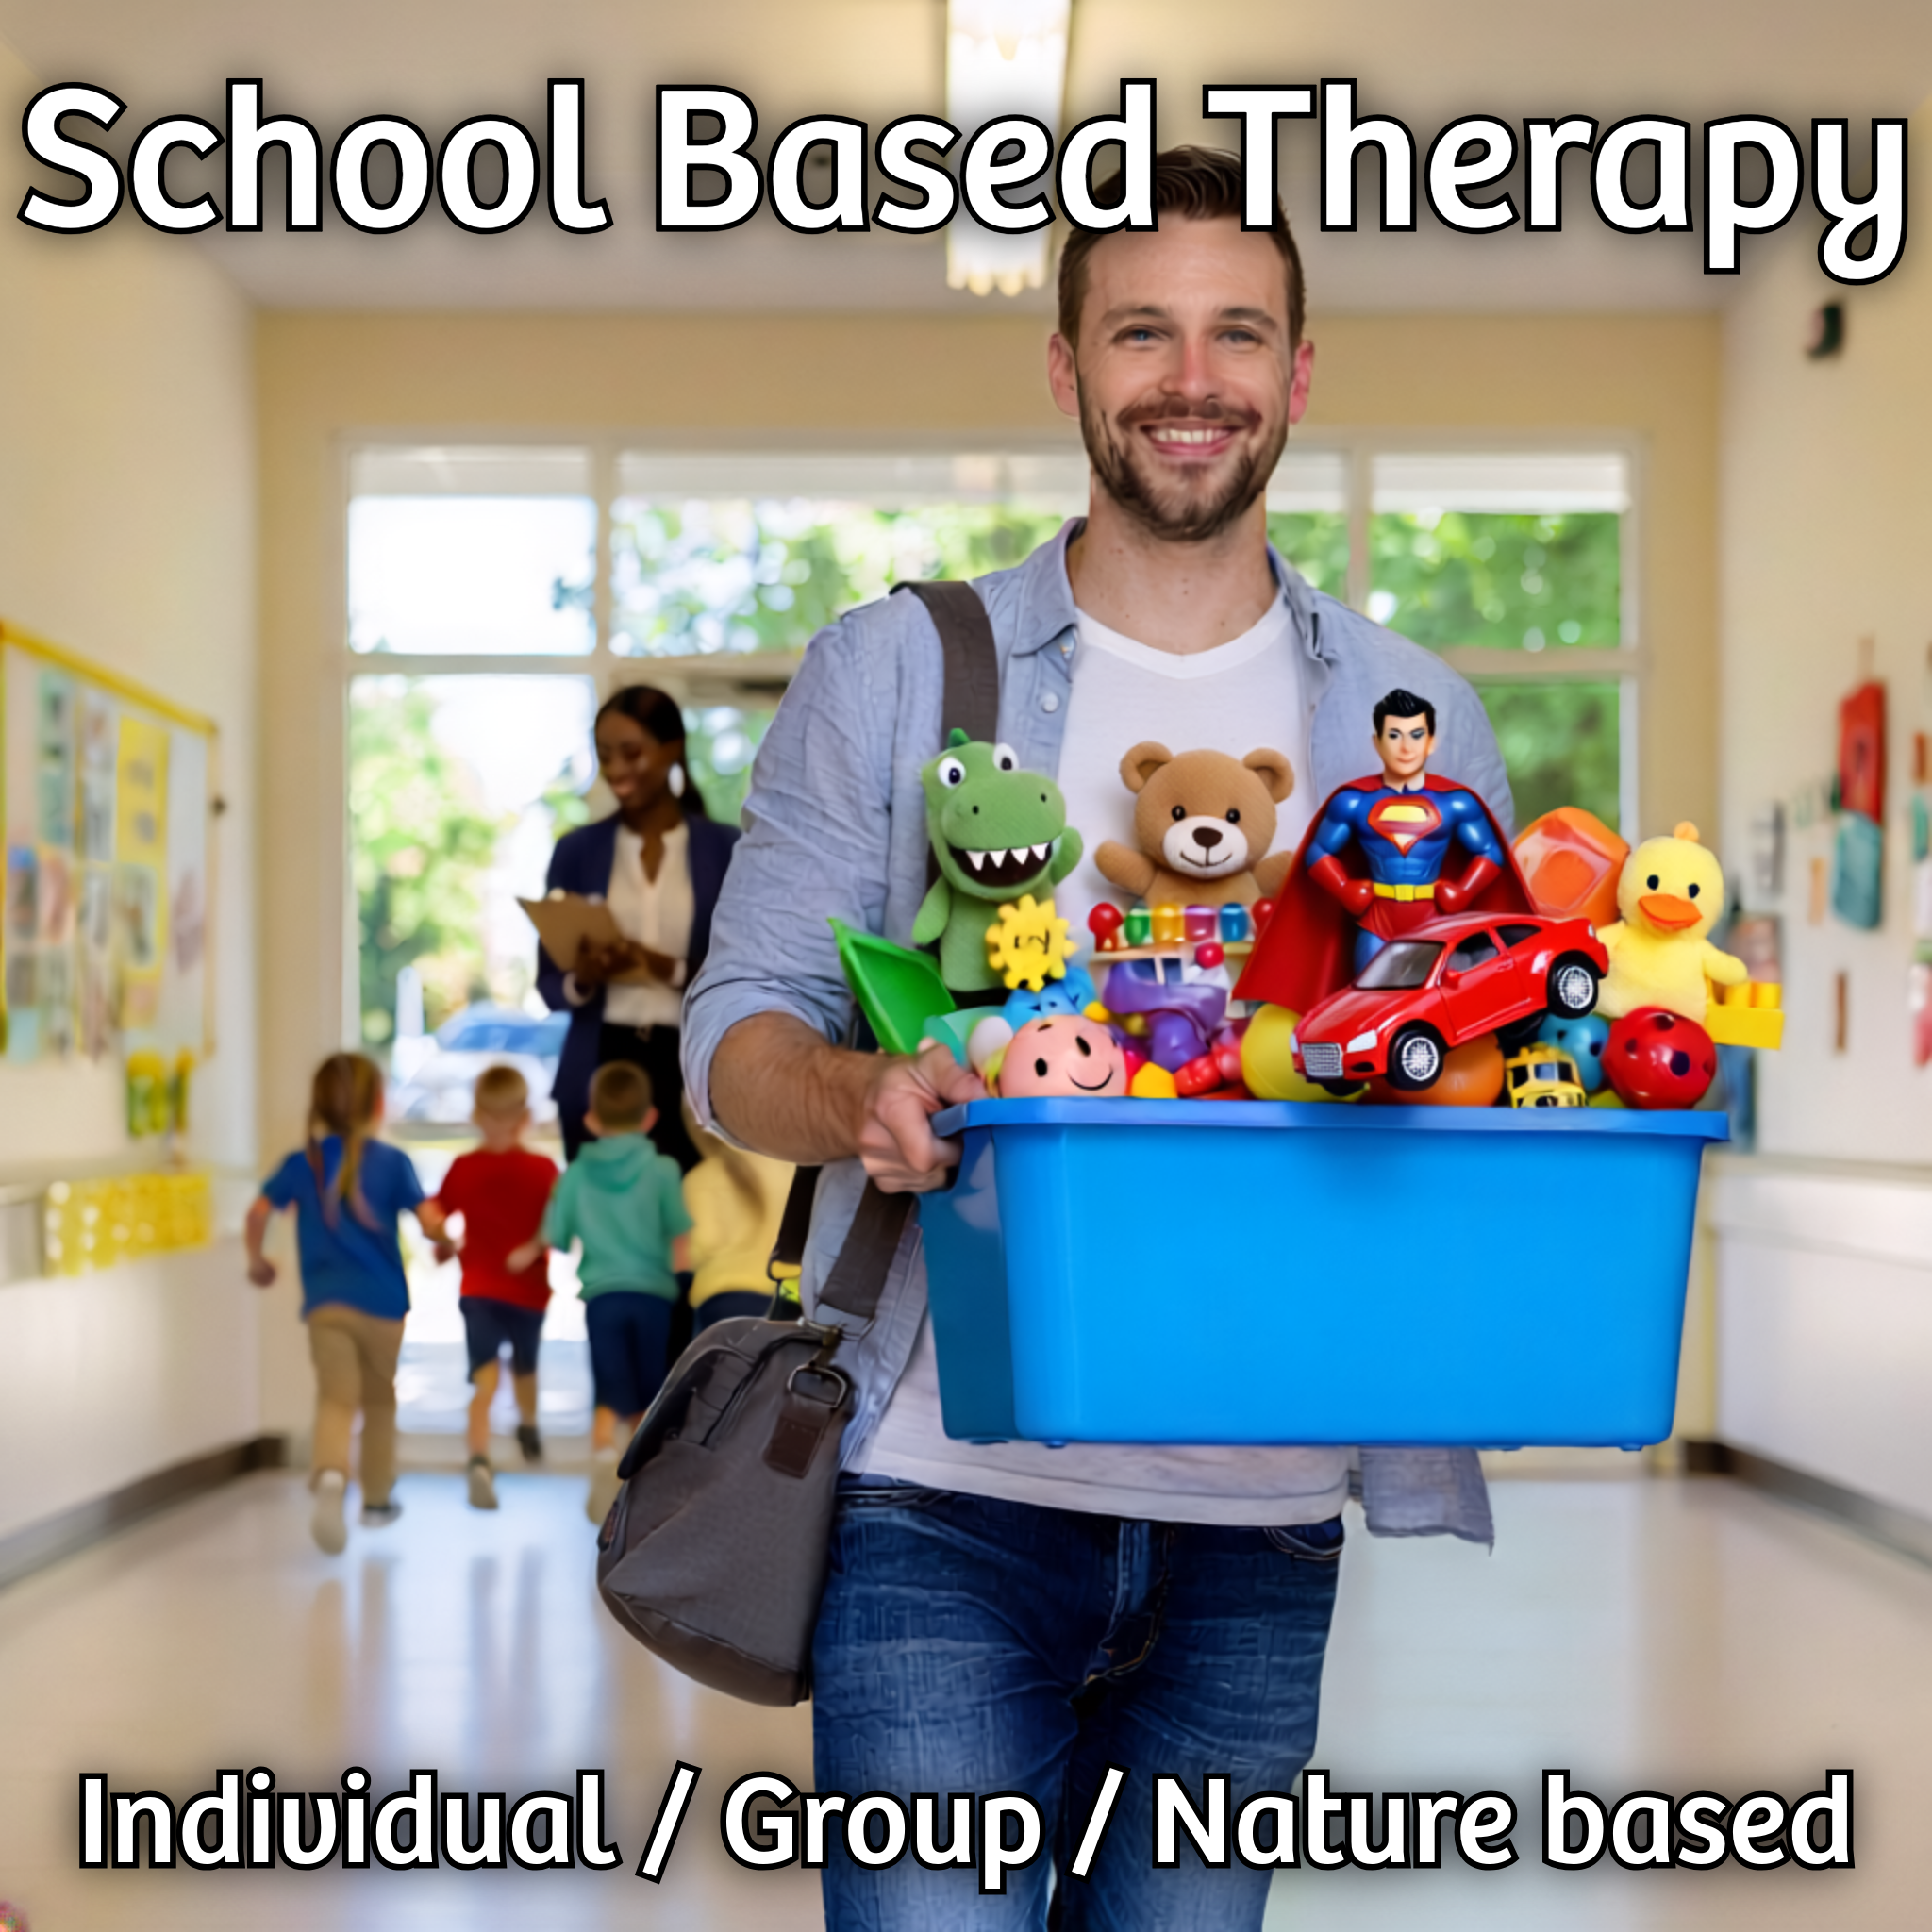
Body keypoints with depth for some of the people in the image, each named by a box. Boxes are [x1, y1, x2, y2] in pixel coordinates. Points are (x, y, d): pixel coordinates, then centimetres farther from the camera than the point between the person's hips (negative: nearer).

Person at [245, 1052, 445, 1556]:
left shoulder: (303, 1163, 3)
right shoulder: (392, 1161, -3)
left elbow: (258, 1213, -5)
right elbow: (430, 1221, -10)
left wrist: (257, 1259, 13)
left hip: (325, 1303, 0)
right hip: (383, 1302, 0)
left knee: (336, 1399, -7)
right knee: (380, 1400, 18)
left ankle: (331, 1472, -37)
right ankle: (377, 1498, 29)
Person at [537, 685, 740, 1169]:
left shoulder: (726, 849, 2)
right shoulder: (576, 851, 7)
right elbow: (549, 981, 8)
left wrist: (670, 969, -15)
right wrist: (583, 979, -13)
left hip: (693, 1074, -1)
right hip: (600, 1072, 1)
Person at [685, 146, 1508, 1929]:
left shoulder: (1420, 723, 10)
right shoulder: (891, 674, 5)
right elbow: (736, 1031, 2)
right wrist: (856, 1095, -21)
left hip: (1262, 1528, 2)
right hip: (953, 1504, -2)